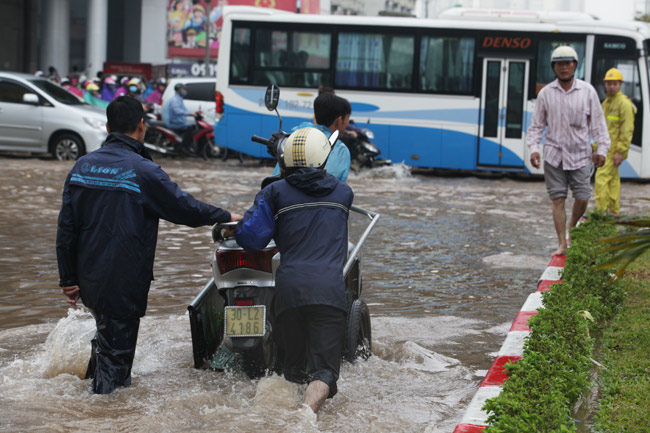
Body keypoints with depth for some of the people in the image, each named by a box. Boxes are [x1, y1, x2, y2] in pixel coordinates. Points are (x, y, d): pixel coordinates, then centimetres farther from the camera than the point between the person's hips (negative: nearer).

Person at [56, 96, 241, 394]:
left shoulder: (82, 165, 4)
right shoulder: (143, 170, -14)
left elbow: (66, 228, 6)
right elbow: (185, 209, -7)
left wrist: (68, 279, 12)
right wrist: (227, 217, 10)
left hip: (88, 280, 6)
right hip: (123, 284, -6)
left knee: (107, 334, 28)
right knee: (116, 352, 3)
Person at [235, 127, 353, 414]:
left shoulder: (275, 192, 8)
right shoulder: (343, 193, 16)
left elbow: (250, 238, 1)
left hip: (289, 289, 1)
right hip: (329, 291, 0)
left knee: (292, 367, 17)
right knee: (324, 370, -7)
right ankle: (309, 409, -32)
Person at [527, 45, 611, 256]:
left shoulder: (587, 91, 0)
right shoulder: (546, 93, 1)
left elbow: (598, 122, 4)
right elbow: (537, 125, 6)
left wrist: (602, 149, -3)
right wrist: (533, 148, -6)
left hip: (580, 154, 0)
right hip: (554, 154, 0)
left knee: (582, 198, -1)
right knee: (558, 199, -2)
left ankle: (572, 227, 30)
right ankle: (562, 244, 2)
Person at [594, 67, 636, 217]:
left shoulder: (624, 103, -14)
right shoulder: (606, 102, 14)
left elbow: (627, 130, -19)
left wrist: (620, 152, -23)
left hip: (615, 148, -9)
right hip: (605, 147, 9)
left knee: (601, 178, -15)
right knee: (613, 178, 12)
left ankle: (601, 211, -16)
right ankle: (614, 211, 18)